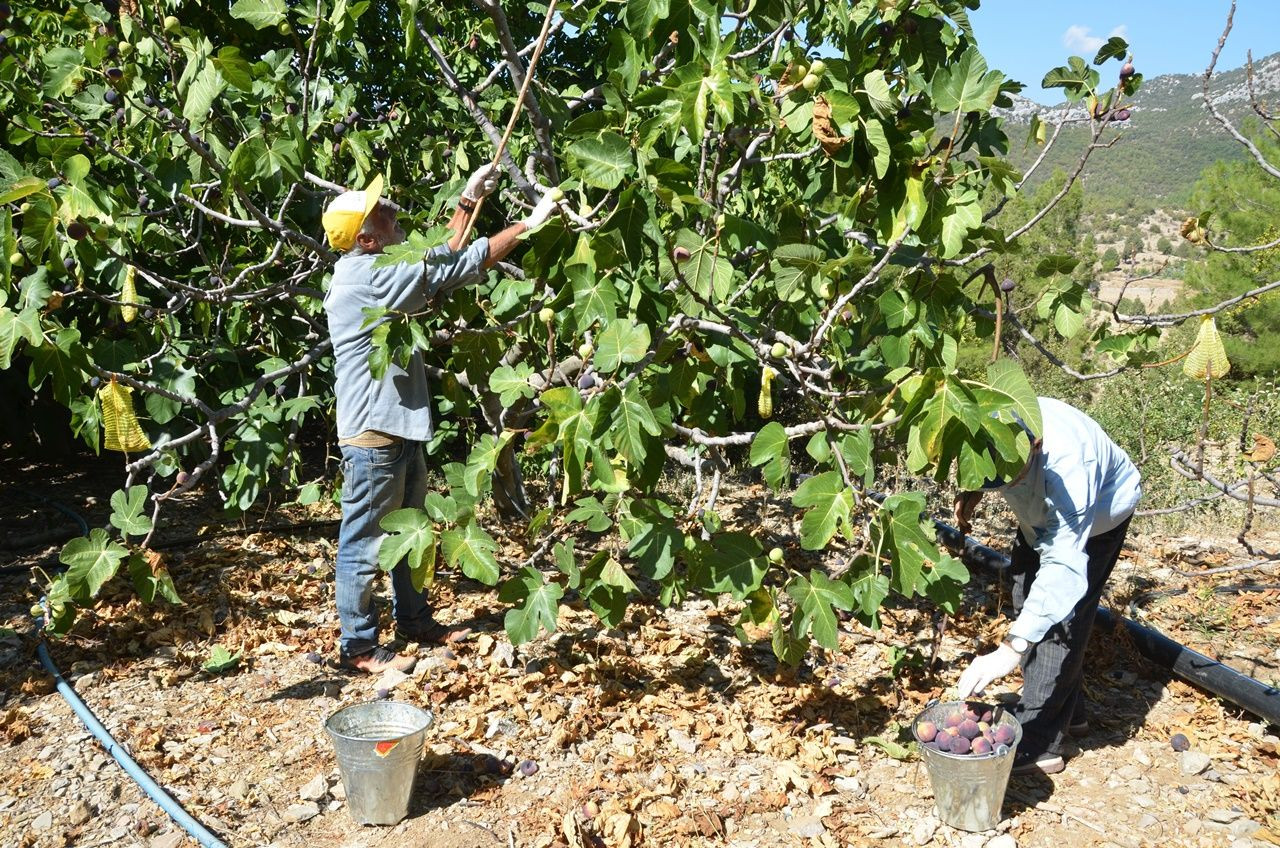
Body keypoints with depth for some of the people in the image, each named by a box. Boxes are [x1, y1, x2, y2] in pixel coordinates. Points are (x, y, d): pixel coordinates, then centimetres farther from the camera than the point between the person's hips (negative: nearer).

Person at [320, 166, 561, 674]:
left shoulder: (372, 270, 11)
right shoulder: (368, 275, -20)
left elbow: (440, 260, 20)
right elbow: (460, 265, -20)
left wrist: (468, 203, 17)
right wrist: (529, 223, -14)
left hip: (400, 426, 11)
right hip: (373, 430, -11)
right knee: (366, 541, 1)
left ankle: (413, 619, 36)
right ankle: (358, 646, 13)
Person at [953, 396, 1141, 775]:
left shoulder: (1067, 468, -48)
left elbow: (1064, 568, -53)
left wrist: (1010, 651, -60)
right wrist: (971, 491, -21)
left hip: (1096, 518, -7)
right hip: (1042, 513, 7)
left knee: (1060, 618, -14)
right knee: (1027, 601, 12)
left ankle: (1039, 745, -5)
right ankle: (1068, 713, 29)